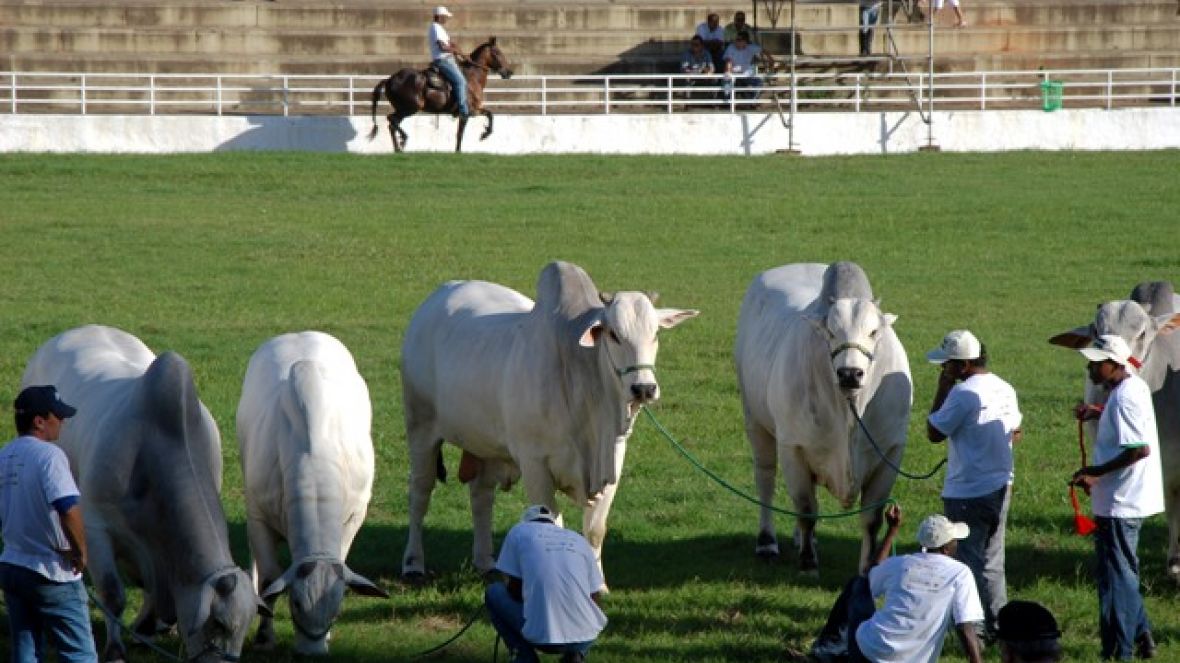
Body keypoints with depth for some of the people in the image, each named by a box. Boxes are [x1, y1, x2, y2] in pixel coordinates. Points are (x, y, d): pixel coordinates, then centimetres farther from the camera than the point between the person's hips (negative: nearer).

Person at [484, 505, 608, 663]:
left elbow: (512, 587, 9)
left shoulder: (519, 531, 11)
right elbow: (596, 594, 19)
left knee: (493, 592, 24)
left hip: (542, 637, -3)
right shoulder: (579, 540, 19)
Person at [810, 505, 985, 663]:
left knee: (858, 584, 30)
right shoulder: (960, 574, -5)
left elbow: (873, 572, 31)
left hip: (868, 649, 2)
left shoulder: (900, 564, 5)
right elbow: (967, 631, -12)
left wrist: (893, 529, 36)